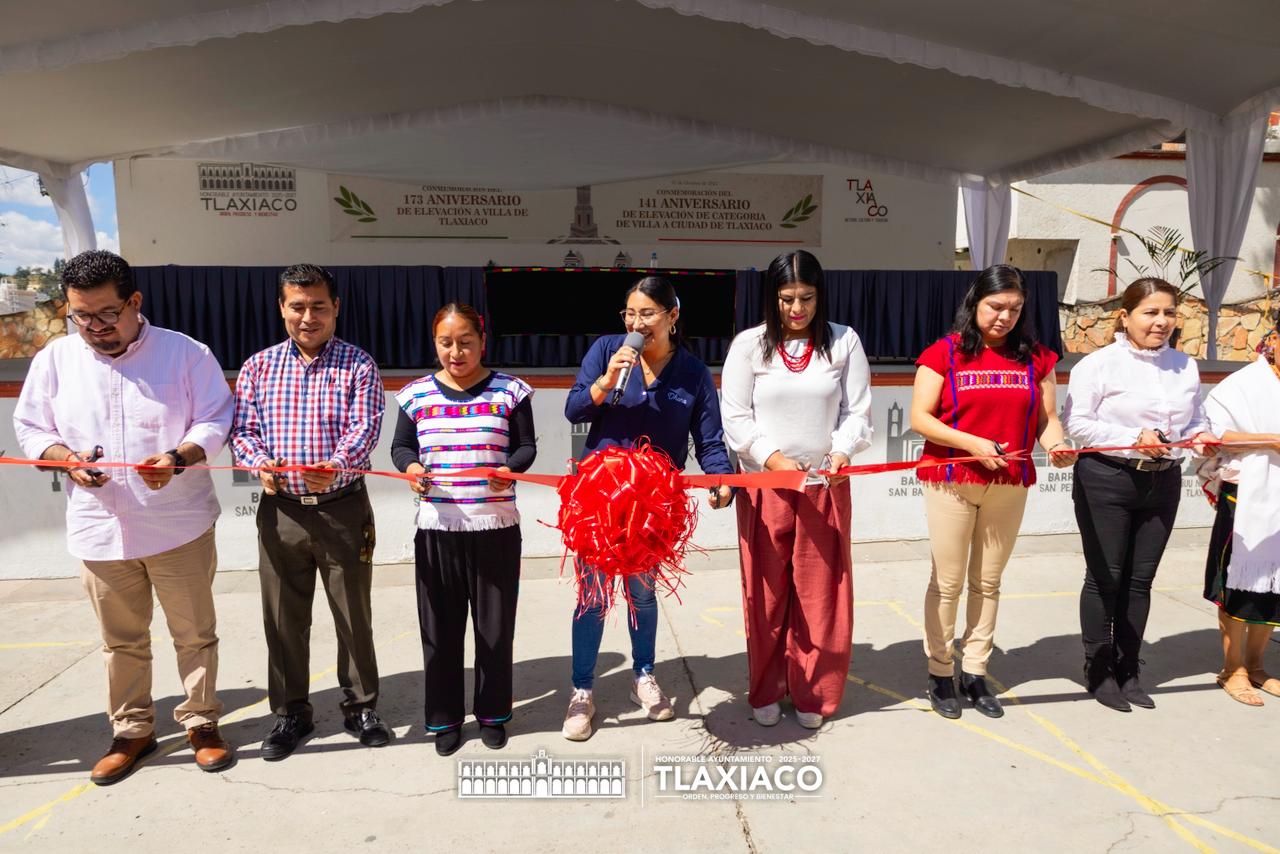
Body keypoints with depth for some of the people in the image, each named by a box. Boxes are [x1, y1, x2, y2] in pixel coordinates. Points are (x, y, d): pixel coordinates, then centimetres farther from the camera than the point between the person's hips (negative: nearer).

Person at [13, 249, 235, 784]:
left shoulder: (186, 353, -5)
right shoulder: (54, 360, 4)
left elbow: (215, 421, -5)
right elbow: (31, 429, 10)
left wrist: (178, 456, -23)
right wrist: (66, 458, -12)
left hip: (179, 526, -2)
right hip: (100, 528, 3)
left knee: (195, 633, 8)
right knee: (121, 641, 15)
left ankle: (202, 722, 27)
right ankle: (131, 730, 33)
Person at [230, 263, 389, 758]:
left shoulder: (357, 364, -1)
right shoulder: (258, 367, 8)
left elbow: (365, 427, -13)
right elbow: (242, 429, 5)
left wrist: (335, 465, -32)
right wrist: (259, 464, -17)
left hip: (344, 508, -2)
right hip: (280, 509, 3)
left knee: (354, 614, 8)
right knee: (284, 618, 11)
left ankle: (360, 708, 25)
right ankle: (291, 713, 28)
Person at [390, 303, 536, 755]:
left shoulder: (509, 391, 1)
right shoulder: (416, 395, 4)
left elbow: (526, 447, 2)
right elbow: (400, 447, 10)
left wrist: (510, 468, -19)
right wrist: (411, 467, -12)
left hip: (496, 527, -1)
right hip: (436, 529, 1)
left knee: (495, 625, 9)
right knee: (440, 626, 8)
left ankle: (492, 712, 29)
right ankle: (445, 717, 27)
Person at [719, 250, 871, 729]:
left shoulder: (844, 342, 3)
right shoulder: (749, 344, 0)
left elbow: (857, 412, 2)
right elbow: (735, 419, -2)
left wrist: (841, 451, -17)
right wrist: (775, 458, -15)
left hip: (825, 485, 1)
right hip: (763, 485, 0)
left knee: (820, 593, 6)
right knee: (766, 592, 8)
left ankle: (811, 694, 23)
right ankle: (765, 692, 24)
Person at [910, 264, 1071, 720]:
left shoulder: (1035, 357, 7)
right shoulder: (944, 352, -4)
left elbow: (1047, 418, 8)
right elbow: (919, 418, -9)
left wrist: (1056, 446, -14)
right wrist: (974, 444, -19)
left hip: (1010, 485, 3)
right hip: (951, 481, -3)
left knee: (988, 582, 13)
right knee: (948, 582, 4)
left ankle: (975, 672, 25)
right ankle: (940, 673, 18)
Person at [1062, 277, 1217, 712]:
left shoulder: (1185, 366, 10)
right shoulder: (1099, 363, -9)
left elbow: (1195, 419, 17)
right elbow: (1077, 422, -14)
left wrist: (1201, 437, -5)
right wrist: (1133, 438, -22)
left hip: (1162, 482, 5)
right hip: (1106, 480, -5)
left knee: (1140, 579, 12)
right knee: (1105, 577, 3)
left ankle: (1128, 672, 26)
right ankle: (1099, 672, 18)